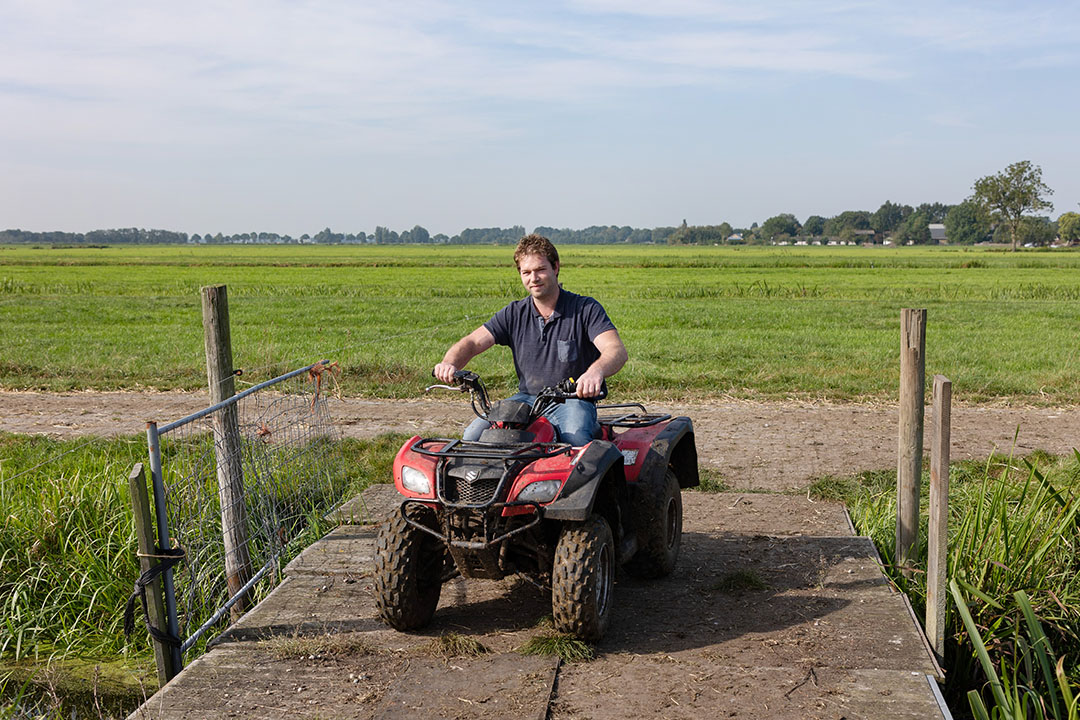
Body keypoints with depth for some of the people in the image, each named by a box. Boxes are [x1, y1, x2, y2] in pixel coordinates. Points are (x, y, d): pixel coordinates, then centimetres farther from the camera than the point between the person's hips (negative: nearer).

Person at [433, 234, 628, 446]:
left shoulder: (585, 309, -6)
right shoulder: (514, 314, 7)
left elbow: (617, 350, -21)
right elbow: (472, 343, 1)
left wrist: (596, 371, -46)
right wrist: (449, 363, -24)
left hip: (574, 399, -4)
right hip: (528, 398, 4)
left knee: (575, 438, -37)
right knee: (473, 434, -18)